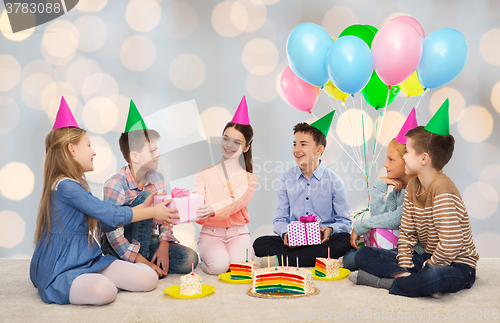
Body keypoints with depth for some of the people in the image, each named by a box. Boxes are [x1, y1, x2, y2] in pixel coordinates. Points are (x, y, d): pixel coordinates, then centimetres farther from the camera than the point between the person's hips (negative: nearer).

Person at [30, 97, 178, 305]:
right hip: (59, 272, -9)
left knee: (149, 279, -7)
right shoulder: (65, 186, -17)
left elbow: (105, 223, 17)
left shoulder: (76, 186, 16)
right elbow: (112, 216, -18)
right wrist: (153, 212, -6)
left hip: (88, 263, 9)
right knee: (104, 290, -39)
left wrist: (143, 207, 12)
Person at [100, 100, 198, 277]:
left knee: (189, 259, -18)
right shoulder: (115, 185, -22)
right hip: (116, 245, -5)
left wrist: (163, 246, -15)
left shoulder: (157, 178, -1)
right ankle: (141, 265, -22)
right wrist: (143, 262, -29)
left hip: (147, 239, 5)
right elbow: (114, 234, -25)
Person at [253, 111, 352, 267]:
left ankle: (284, 260, -30)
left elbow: (344, 221, 2)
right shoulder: (286, 179, 7)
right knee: (260, 244, -22)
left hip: (322, 241, -1)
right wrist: (285, 233, -14)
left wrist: (330, 229, -21)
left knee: (344, 241, -34)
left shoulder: (334, 181, 0)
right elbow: (280, 219, 9)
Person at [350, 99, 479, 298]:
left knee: (433, 278, -44)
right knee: (363, 254, -4)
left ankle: (377, 281, -23)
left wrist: (425, 269, -15)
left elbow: (451, 245, -27)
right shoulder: (412, 187, 4)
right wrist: (405, 268, -9)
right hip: (428, 258, 8)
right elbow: (406, 233, 5)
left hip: (457, 265, -8)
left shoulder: (442, 189, -22)